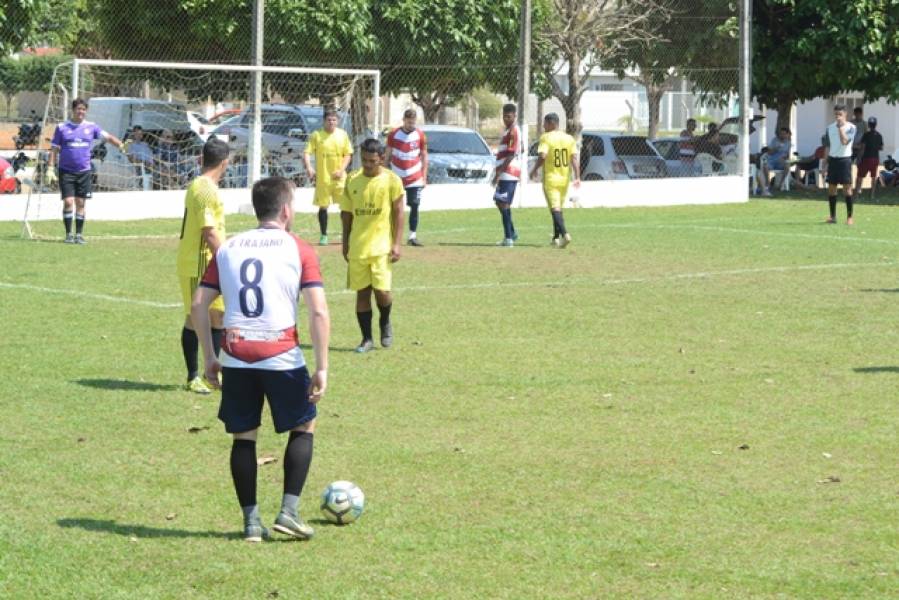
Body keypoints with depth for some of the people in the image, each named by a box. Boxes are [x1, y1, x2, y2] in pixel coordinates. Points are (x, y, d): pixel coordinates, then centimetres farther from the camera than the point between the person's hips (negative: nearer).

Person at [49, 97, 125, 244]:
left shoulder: (91, 127, 6)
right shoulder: (62, 127, 0)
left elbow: (107, 136, 1)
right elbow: (54, 149, 2)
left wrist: (120, 145, -16)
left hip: (84, 171, 2)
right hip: (66, 171, -2)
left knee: (80, 203, 5)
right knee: (68, 202, -8)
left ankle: (79, 234, 13)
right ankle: (68, 234, 3)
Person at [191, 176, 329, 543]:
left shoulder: (228, 248, 11)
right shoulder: (299, 250, 1)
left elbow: (199, 305, 8)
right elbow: (319, 312, -8)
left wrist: (209, 357, 16)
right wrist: (321, 368, -5)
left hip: (236, 357, 3)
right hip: (282, 357, -3)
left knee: (243, 436, 13)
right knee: (303, 427, 16)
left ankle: (251, 521, 11)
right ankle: (289, 512, 7)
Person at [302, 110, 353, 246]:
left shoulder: (342, 134, 4)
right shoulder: (317, 135, -3)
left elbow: (348, 154, 7)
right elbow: (306, 153, -7)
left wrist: (341, 170, -8)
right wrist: (309, 168, -23)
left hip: (339, 177, 1)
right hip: (322, 177, -1)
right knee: (323, 207, 4)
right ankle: (323, 236, 16)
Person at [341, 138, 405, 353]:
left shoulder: (392, 180, -4)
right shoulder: (352, 180, 5)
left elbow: (398, 213, -3)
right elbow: (346, 214, 12)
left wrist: (396, 243, -9)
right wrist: (345, 244, 11)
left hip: (382, 245, -3)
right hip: (357, 246, 3)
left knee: (381, 289, -11)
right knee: (362, 292, 4)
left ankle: (385, 323, 20)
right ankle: (367, 339, 13)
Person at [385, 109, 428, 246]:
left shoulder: (420, 135, 2)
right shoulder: (393, 135, 1)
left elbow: (424, 157, 7)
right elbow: (388, 156, 8)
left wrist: (424, 177, 2)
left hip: (415, 179, 0)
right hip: (397, 178, 0)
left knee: (414, 206, -4)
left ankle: (412, 236, 1)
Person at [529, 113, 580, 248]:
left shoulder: (546, 138, -9)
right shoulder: (569, 138, 6)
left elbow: (542, 156, -20)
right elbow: (574, 159, -1)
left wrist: (534, 170, -5)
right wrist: (577, 177, -4)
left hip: (550, 179, -5)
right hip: (564, 179, 5)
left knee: (555, 208, -8)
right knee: (558, 207, 19)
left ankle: (564, 234, -27)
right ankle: (556, 238, 24)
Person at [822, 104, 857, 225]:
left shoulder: (850, 127, -5)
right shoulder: (830, 127, 10)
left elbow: (844, 141, -20)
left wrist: (840, 127, -16)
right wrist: (826, 162, 10)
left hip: (845, 159, -5)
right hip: (832, 159, 5)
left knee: (847, 188, -6)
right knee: (831, 188, 4)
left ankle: (849, 217, -3)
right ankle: (833, 216, 12)